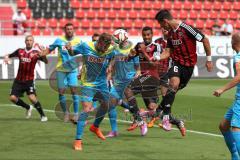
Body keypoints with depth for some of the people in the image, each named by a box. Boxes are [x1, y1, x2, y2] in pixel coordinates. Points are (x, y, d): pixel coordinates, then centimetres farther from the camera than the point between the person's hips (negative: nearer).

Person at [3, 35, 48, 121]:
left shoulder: (36, 53, -7)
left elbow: (46, 61, -16)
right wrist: (6, 58, -8)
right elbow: (9, 55, 15)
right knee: (12, 97, -5)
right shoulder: (20, 51, 2)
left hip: (29, 80, -4)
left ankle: (43, 115, -1)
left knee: (32, 97, -20)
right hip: (19, 80, 4)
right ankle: (28, 107, 21)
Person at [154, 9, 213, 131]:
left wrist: (209, 59, -7)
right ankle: (166, 116, -22)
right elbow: (168, 52, 11)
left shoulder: (186, 28, -18)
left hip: (189, 64, -3)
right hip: (177, 62, 3)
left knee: (176, 88, 7)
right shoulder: (170, 33, 5)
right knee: (174, 84, -23)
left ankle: (160, 108, 29)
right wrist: (157, 57, -8)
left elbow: (205, 40, -12)